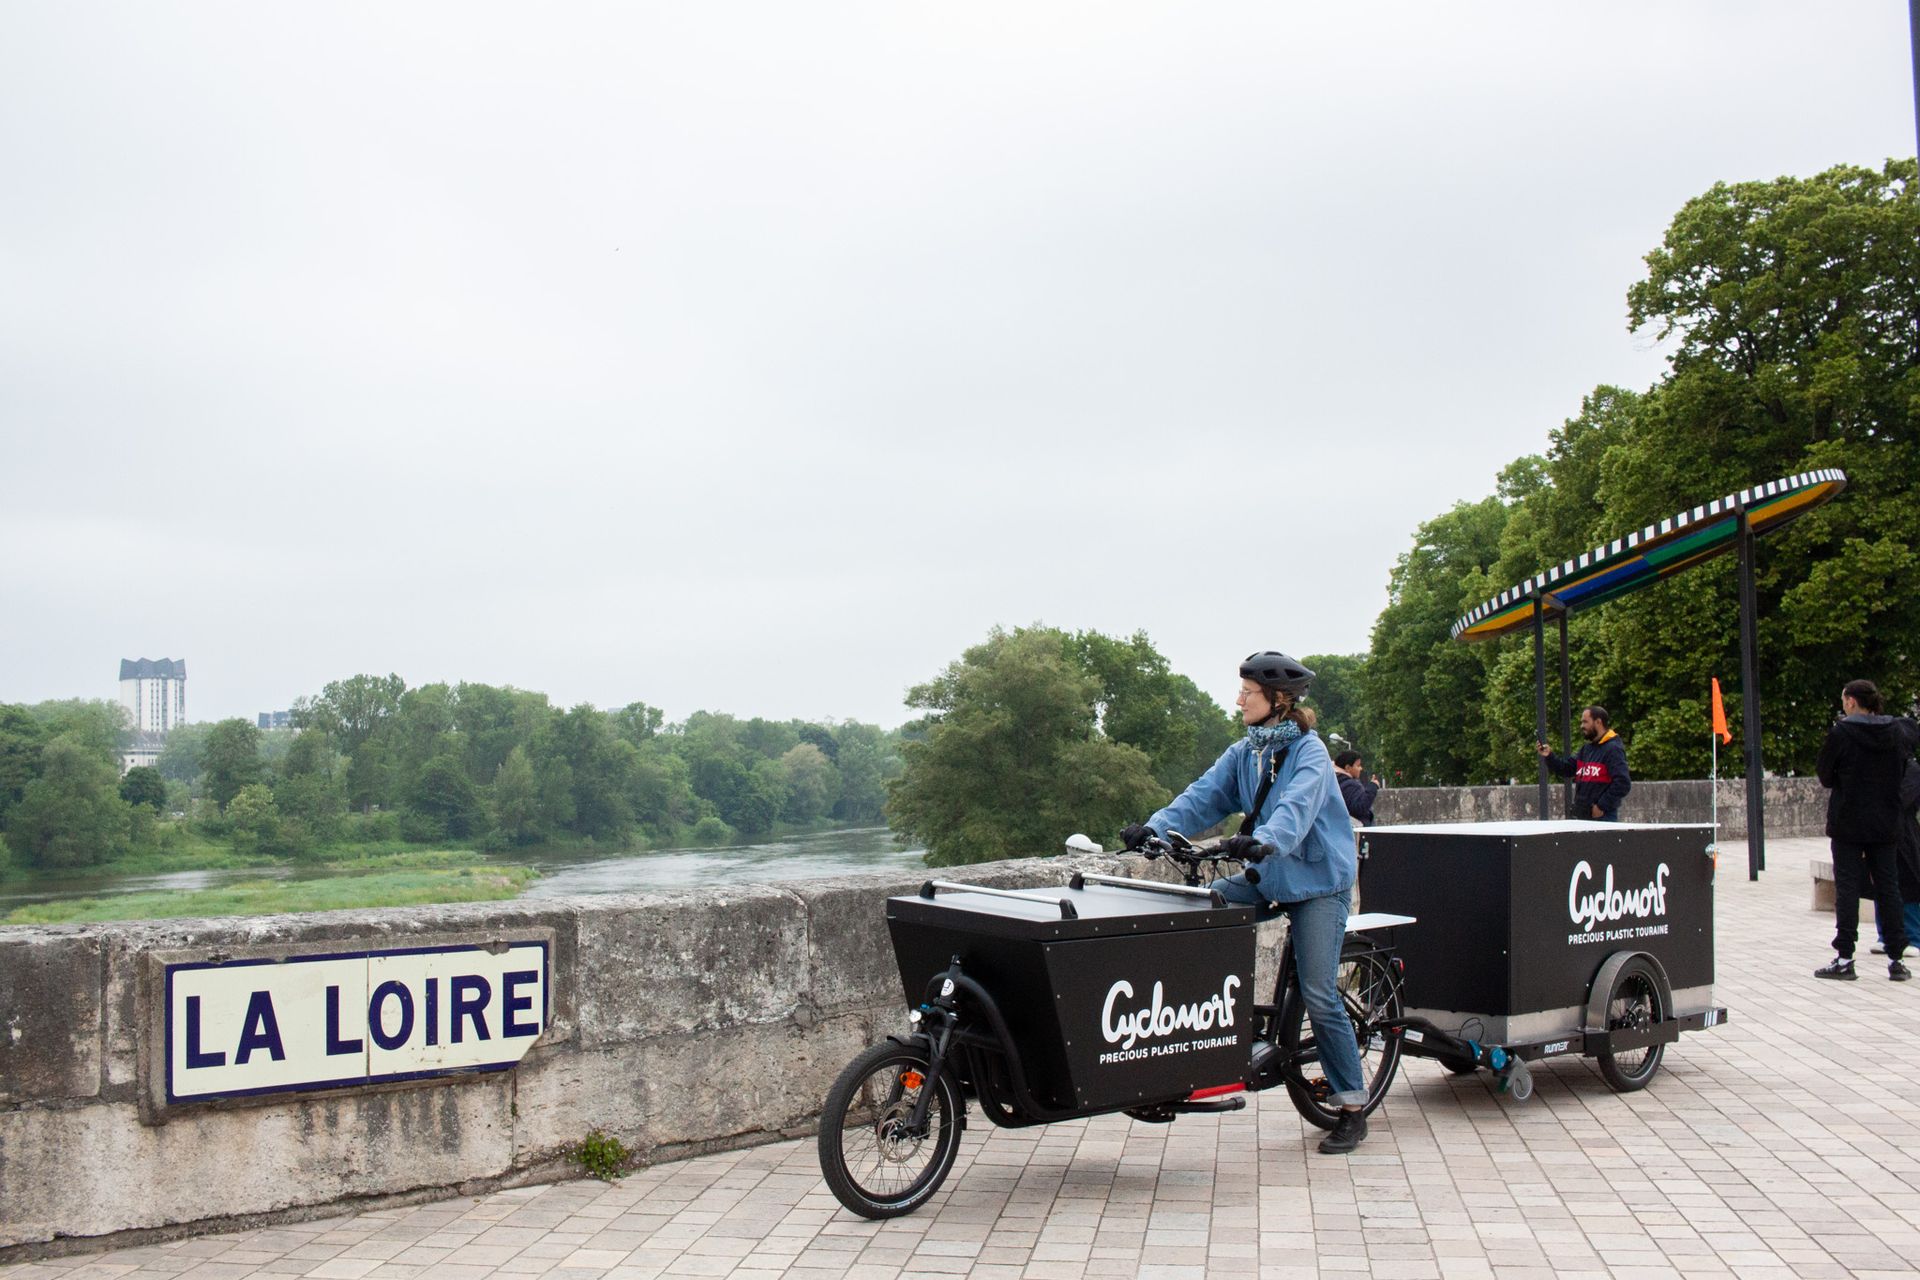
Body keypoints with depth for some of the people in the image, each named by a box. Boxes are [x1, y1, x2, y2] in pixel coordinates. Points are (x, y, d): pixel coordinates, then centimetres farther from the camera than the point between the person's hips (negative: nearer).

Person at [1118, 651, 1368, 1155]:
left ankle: (1353, 1108, 6)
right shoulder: (1243, 753, 6)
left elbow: (1296, 807, -32)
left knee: (1319, 997, -8)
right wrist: (1155, 827, -23)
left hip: (1317, 881, -6)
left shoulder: (1310, 752, -14)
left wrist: (1262, 841, -51)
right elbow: (1203, 796, -6)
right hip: (1268, 877, 7)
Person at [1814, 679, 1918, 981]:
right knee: (1888, 888, 9)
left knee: (1847, 888, 0)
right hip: (1886, 826, 4)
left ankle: (1844, 959, -1)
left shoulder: (1840, 733, -13)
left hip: (1848, 824, -4)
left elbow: (1824, 775, -6)